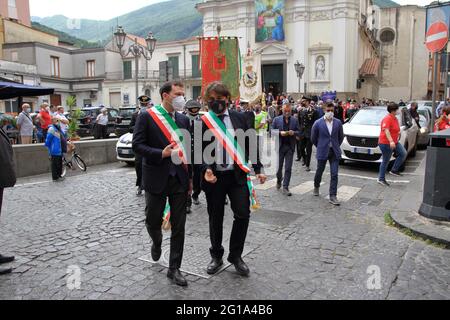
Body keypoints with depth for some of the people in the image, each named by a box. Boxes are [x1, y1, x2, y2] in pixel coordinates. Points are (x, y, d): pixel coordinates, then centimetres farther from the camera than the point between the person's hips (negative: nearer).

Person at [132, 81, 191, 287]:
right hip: (156, 179, -3)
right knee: (153, 221, 12)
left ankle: (174, 269, 18)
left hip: (179, 179, 3)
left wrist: (190, 177, 12)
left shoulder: (184, 119, 9)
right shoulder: (147, 117, -5)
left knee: (179, 227, 5)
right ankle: (157, 242, 47)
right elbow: (137, 145, -9)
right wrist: (161, 153, -22)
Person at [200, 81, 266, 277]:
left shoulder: (240, 118, 4)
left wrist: (258, 169, 2)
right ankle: (216, 257, 30)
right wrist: (206, 170, -20)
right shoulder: (203, 123, -2)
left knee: (243, 215, -4)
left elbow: (251, 145, 7)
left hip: (238, 175, 1)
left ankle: (236, 255, 18)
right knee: (215, 219, 11)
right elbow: (200, 151, -3)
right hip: (214, 177, -1)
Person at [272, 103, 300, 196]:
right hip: (280, 146, 0)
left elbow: (298, 132, 7)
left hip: (290, 146, 0)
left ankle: (285, 187, 4)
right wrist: (280, 133, -15)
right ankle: (279, 180, 38)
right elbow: (272, 131, 2)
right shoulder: (277, 119, 3)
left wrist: (293, 133, -14)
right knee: (279, 166, 9)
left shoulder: (295, 120, 6)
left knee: (288, 168, -1)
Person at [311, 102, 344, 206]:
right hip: (322, 152, -1)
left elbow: (341, 137, 14)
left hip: (334, 152, 2)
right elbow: (313, 138, 4)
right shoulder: (318, 123, -8)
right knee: (319, 171, 15)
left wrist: (336, 146, 14)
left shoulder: (338, 123, 0)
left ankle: (333, 196, 0)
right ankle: (316, 186, 44)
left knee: (335, 174, -5)